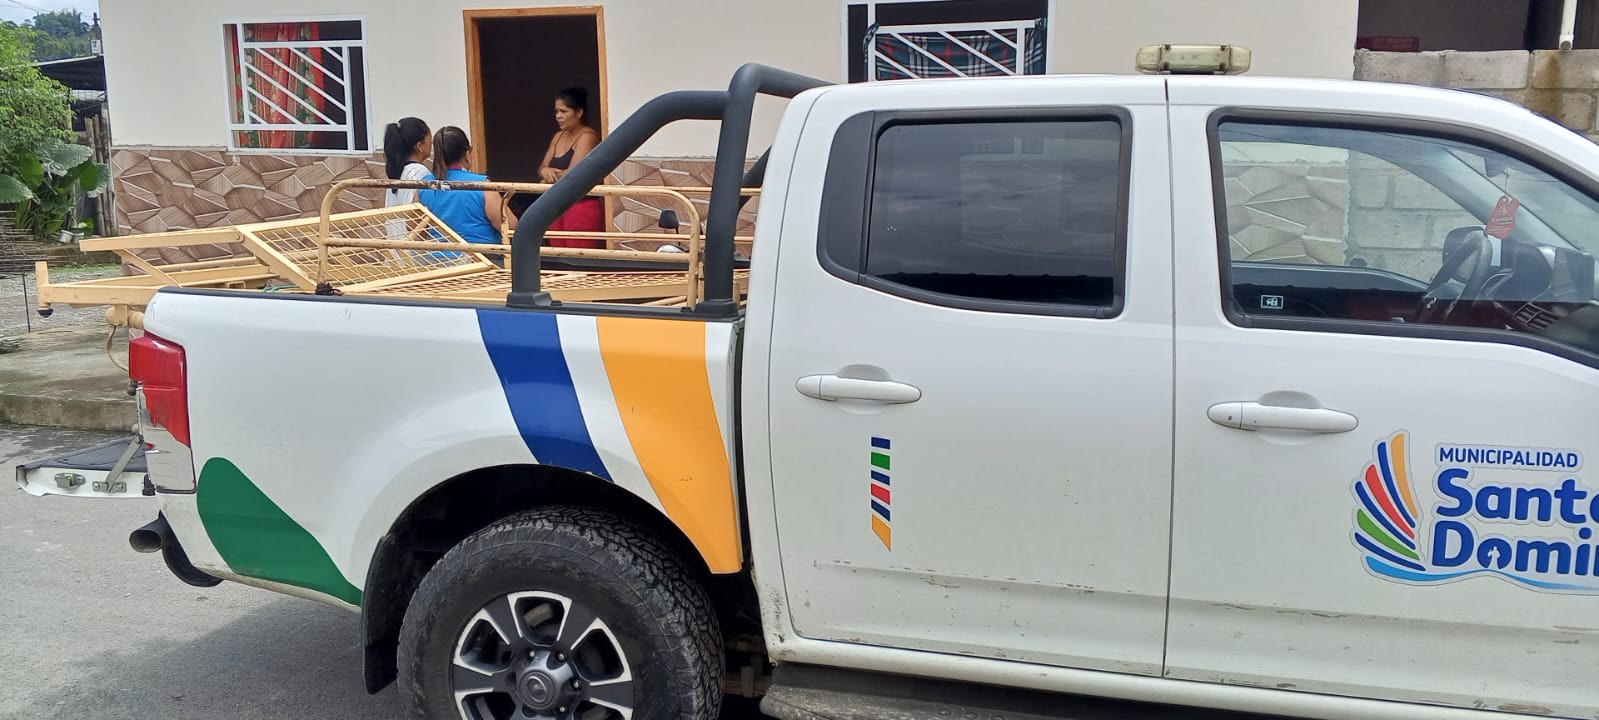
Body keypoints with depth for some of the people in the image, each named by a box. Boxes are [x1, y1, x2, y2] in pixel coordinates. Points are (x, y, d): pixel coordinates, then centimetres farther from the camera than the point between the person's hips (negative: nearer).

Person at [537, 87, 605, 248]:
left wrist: (550, 175, 1)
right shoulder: (558, 137, 18)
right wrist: (545, 171, -10)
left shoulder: (587, 137, -8)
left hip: (582, 206, -8)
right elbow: (542, 168, 15)